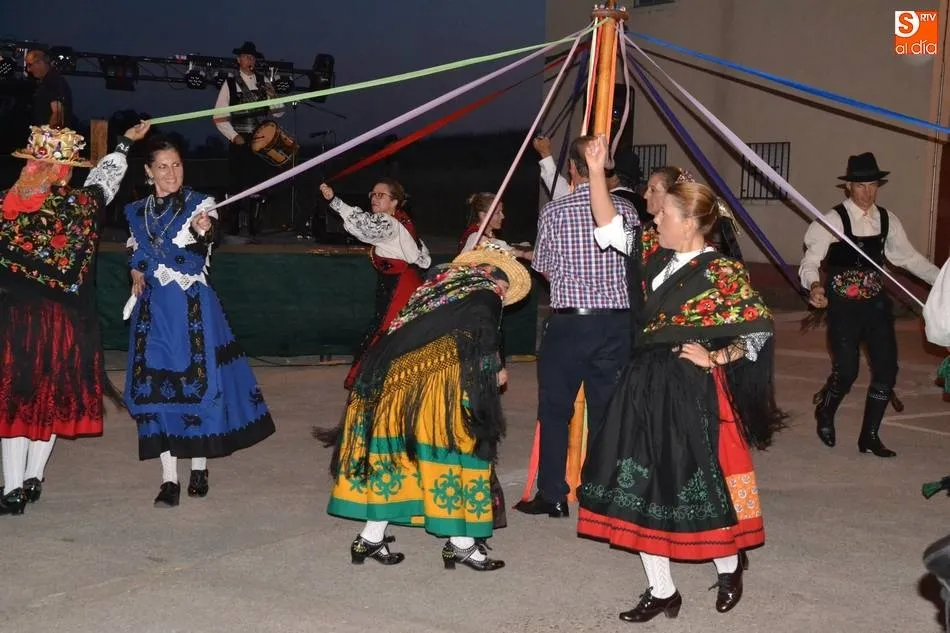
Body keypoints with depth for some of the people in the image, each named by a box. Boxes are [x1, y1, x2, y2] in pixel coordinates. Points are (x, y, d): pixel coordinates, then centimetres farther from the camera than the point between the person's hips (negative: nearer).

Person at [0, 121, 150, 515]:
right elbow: (106, 176, 11)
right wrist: (127, 141, 27)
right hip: (62, 318, 0)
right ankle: (33, 478, 20)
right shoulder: (78, 205, -8)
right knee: (52, 394, 14)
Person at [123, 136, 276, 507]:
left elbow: (202, 250, -18)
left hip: (192, 308, -3)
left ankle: (199, 468, 16)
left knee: (196, 381, -1)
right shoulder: (137, 211, 9)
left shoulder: (199, 204, -1)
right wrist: (136, 275, 0)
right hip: (153, 309, 3)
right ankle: (169, 478, 3)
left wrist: (203, 231, -40)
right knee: (155, 387, -2)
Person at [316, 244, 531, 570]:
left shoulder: (440, 280, 22)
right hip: (435, 383, -7)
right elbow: (482, 352, -4)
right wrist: (496, 375, 15)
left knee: (392, 452, 15)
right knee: (456, 447, 6)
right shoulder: (487, 295, 5)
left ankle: (371, 537, 21)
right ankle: (461, 544, 12)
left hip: (388, 377, 7)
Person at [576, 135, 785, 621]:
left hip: (693, 390, -6)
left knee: (702, 487, 7)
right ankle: (662, 591, 21)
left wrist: (715, 357, -12)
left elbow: (760, 330, -7)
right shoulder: (655, 257, 6)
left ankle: (728, 568, 35)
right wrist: (596, 171, -1)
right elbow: (610, 227, 6)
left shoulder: (722, 272, -11)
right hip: (646, 385, 7)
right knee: (641, 488, 7)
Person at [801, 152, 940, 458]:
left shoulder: (886, 220, 4)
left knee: (886, 368, 2)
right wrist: (814, 285, -38)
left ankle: (870, 436, 17)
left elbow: (909, 256, 13)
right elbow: (811, 260, -18)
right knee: (846, 370, -6)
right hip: (844, 306, -5)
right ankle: (825, 413, 28)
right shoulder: (834, 219, -12)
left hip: (876, 304, 5)